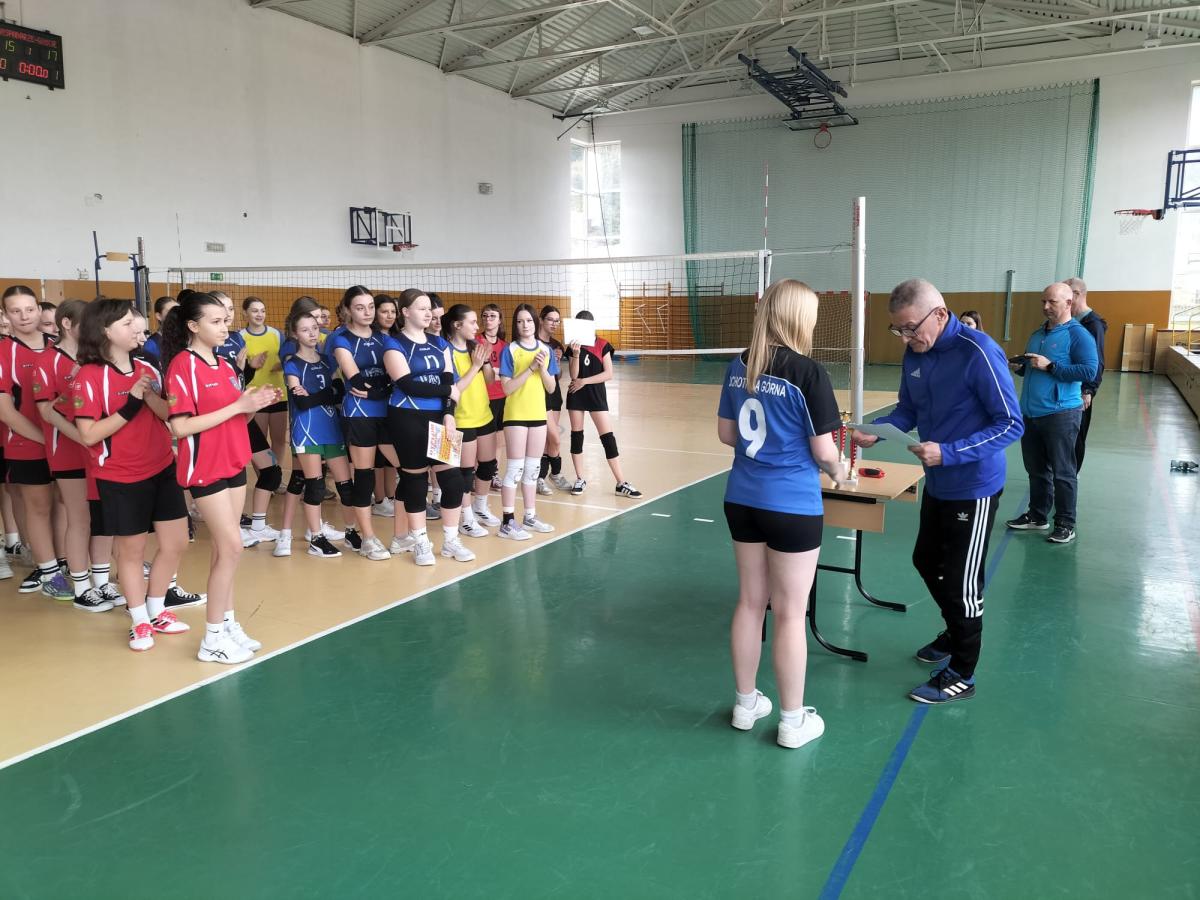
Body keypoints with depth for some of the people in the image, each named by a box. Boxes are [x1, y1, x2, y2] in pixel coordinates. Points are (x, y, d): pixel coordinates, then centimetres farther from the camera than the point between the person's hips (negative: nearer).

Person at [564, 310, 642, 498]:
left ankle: (621, 483, -2)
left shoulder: (602, 345, -3)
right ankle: (580, 479, 20)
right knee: (576, 435, 7)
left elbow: (608, 374, -9)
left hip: (596, 393, -2)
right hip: (576, 394, 2)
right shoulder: (573, 347, 1)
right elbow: (574, 376, -7)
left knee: (608, 438, -5)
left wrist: (585, 381, -14)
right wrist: (576, 354, -19)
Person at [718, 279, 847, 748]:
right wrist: (838, 470, 9)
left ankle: (746, 704, 31)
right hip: (792, 505, -6)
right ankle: (793, 721, 21)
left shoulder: (739, 366, 2)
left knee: (750, 602, 17)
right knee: (790, 614, 7)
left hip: (742, 499, 6)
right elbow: (823, 450, -12)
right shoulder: (807, 372, -16)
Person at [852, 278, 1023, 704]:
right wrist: (875, 430, -9)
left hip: (973, 488, -8)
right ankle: (956, 634, 46)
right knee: (926, 562, 22)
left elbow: (1011, 424, -23)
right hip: (937, 485, 8)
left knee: (961, 581, 4)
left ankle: (961, 674, 22)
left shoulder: (978, 352, -24)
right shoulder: (914, 354, -1)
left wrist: (948, 453, -30)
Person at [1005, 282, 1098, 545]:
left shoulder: (1078, 334, -8)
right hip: (1031, 413, 7)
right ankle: (1037, 516, 26)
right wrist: (1020, 367, 4)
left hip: (1061, 414, -7)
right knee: (1036, 469, 15)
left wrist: (1049, 366, -20)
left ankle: (1065, 525, 9)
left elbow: (1089, 372, -17)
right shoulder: (1037, 334, 16)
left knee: (1062, 472, 0)